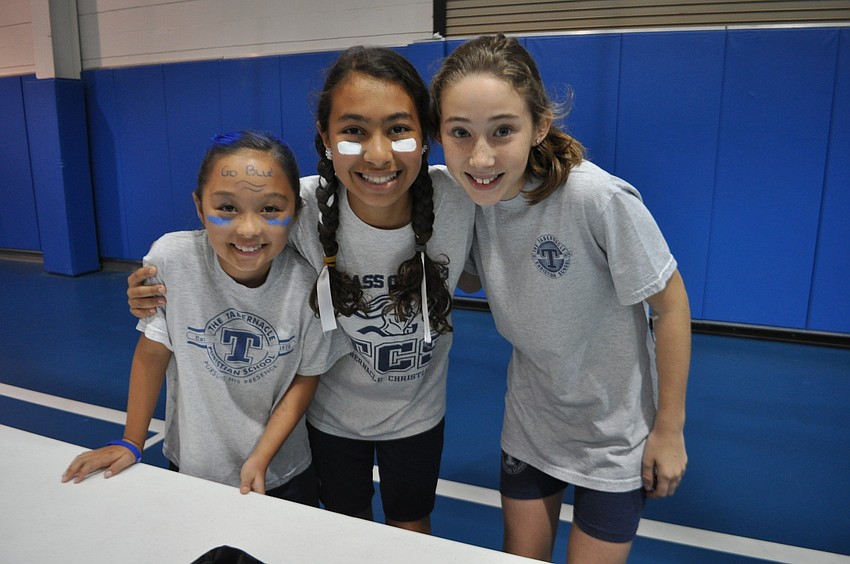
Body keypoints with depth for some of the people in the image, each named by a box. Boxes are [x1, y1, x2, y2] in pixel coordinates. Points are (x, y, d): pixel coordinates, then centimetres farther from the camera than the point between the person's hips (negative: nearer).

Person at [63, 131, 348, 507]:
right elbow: (153, 351, -9)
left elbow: (306, 377, -10)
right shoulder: (171, 258, -22)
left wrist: (260, 459, -16)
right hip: (190, 467, 1)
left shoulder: (309, 284, -22)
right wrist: (130, 444, -2)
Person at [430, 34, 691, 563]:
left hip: (616, 433, -4)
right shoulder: (469, 197, -14)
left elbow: (671, 304, -18)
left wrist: (670, 429, -10)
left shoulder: (597, 198, -31)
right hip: (530, 424, 4)